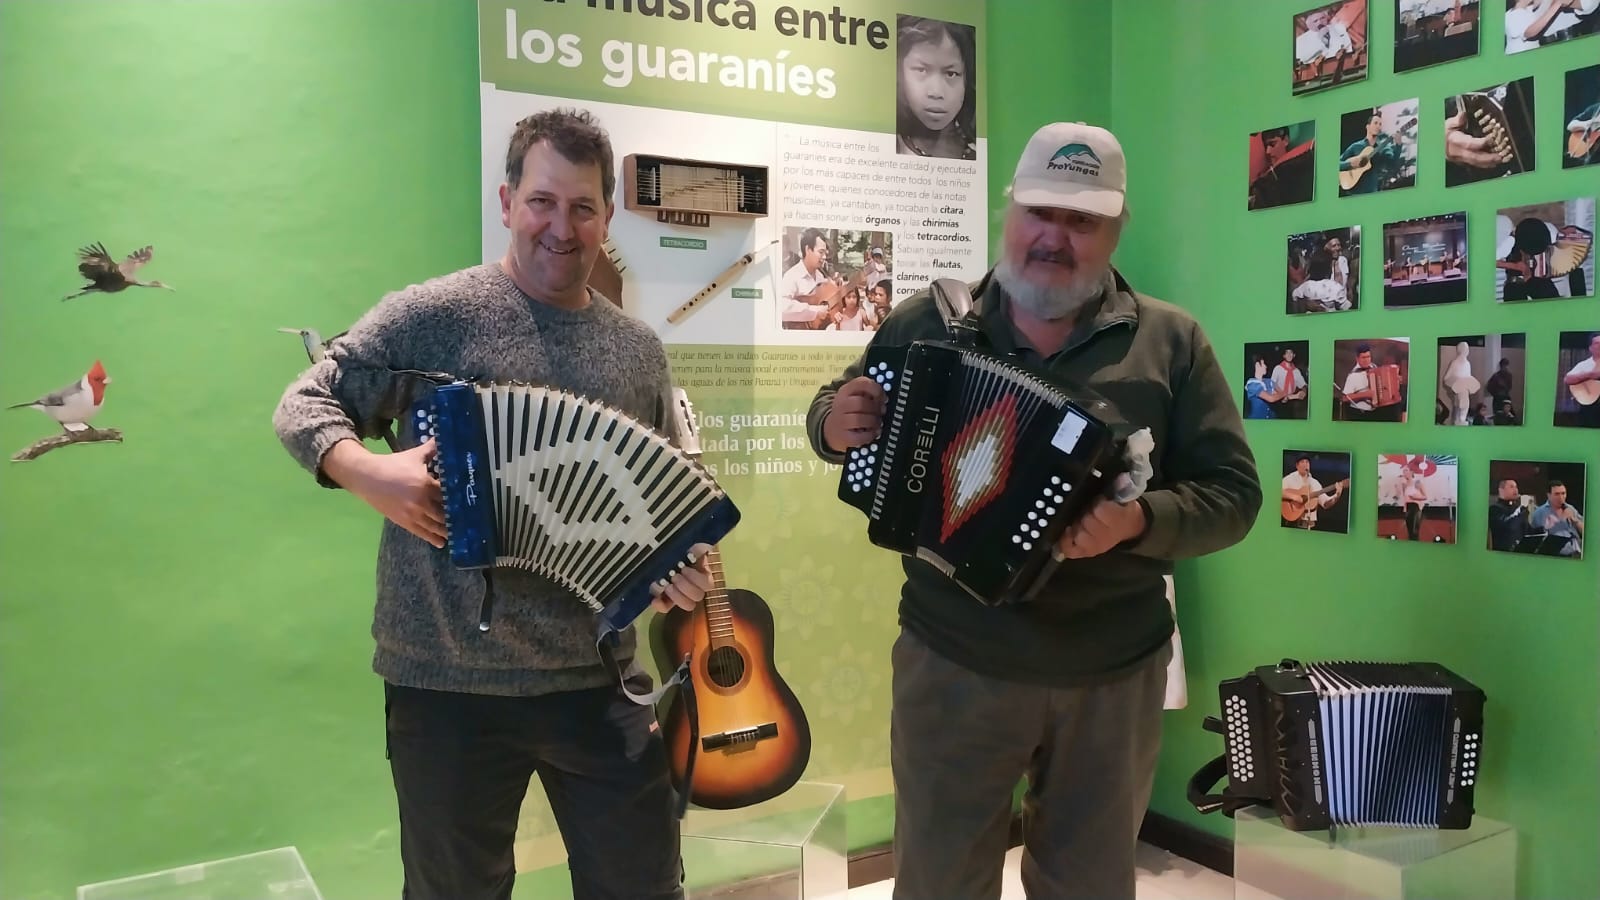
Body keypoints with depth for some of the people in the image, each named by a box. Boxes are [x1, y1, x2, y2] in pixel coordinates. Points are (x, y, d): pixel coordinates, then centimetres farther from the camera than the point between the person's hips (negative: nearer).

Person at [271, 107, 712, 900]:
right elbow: (304, 405, -3)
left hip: (600, 680, 4)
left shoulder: (639, 349, 7)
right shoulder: (431, 316, -7)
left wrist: (681, 565, -3)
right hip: (448, 684, -3)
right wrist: (367, 474, -21)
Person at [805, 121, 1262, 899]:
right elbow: (834, 409, 9)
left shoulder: (1170, 342, -3)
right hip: (951, 661, 0)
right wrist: (835, 426, -15)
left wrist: (1139, 520, -24)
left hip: (1114, 672, 1)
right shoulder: (927, 321, -1)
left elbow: (1232, 494, -5)